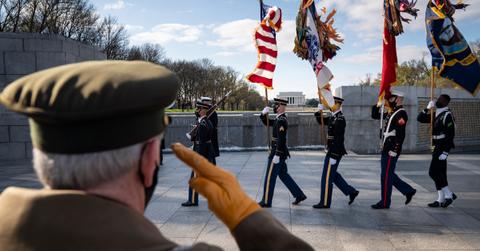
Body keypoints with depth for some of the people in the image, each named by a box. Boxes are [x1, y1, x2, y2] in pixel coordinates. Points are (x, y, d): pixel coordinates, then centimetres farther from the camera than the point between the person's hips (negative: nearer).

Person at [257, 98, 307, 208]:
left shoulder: (281, 121, -18)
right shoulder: (279, 119, 13)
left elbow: (281, 139, -24)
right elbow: (267, 123, 22)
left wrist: (277, 155, -25)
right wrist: (264, 113, 3)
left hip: (278, 153, -10)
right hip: (280, 152, 10)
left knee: (270, 177, -1)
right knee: (283, 175, 16)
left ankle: (266, 201, 9)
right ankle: (299, 195, 21)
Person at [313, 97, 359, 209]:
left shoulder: (340, 119, -18)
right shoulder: (333, 116, 10)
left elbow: (339, 139, -22)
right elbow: (321, 121, 23)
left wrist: (333, 156, -22)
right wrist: (320, 111, 4)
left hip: (335, 151, -10)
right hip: (332, 150, 10)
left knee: (327, 176, -2)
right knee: (333, 174, 19)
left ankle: (325, 202, 9)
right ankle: (351, 192, 28)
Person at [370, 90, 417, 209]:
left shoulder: (401, 114, -13)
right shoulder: (391, 113, 15)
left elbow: (401, 134, -20)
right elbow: (375, 115, 24)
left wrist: (395, 150, -23)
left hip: (392, 150, -9)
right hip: (386, 149, 9)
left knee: (386, 176, -2)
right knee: (389, 174, 16)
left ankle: (385, 202, 8)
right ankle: (408, 191, 27)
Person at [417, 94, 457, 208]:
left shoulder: (447, 115, -13)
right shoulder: (436, 114, 12)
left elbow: (450, 134, -19)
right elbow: (420, 119, 15)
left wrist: (445, 152, -22)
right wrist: (427, 109, 0)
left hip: (442, 148, -9)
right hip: (436, 147, 9)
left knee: (433, 172, -9)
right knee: (439, 174, 11)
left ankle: (449, 195, 2)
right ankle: (441, 199, 17)